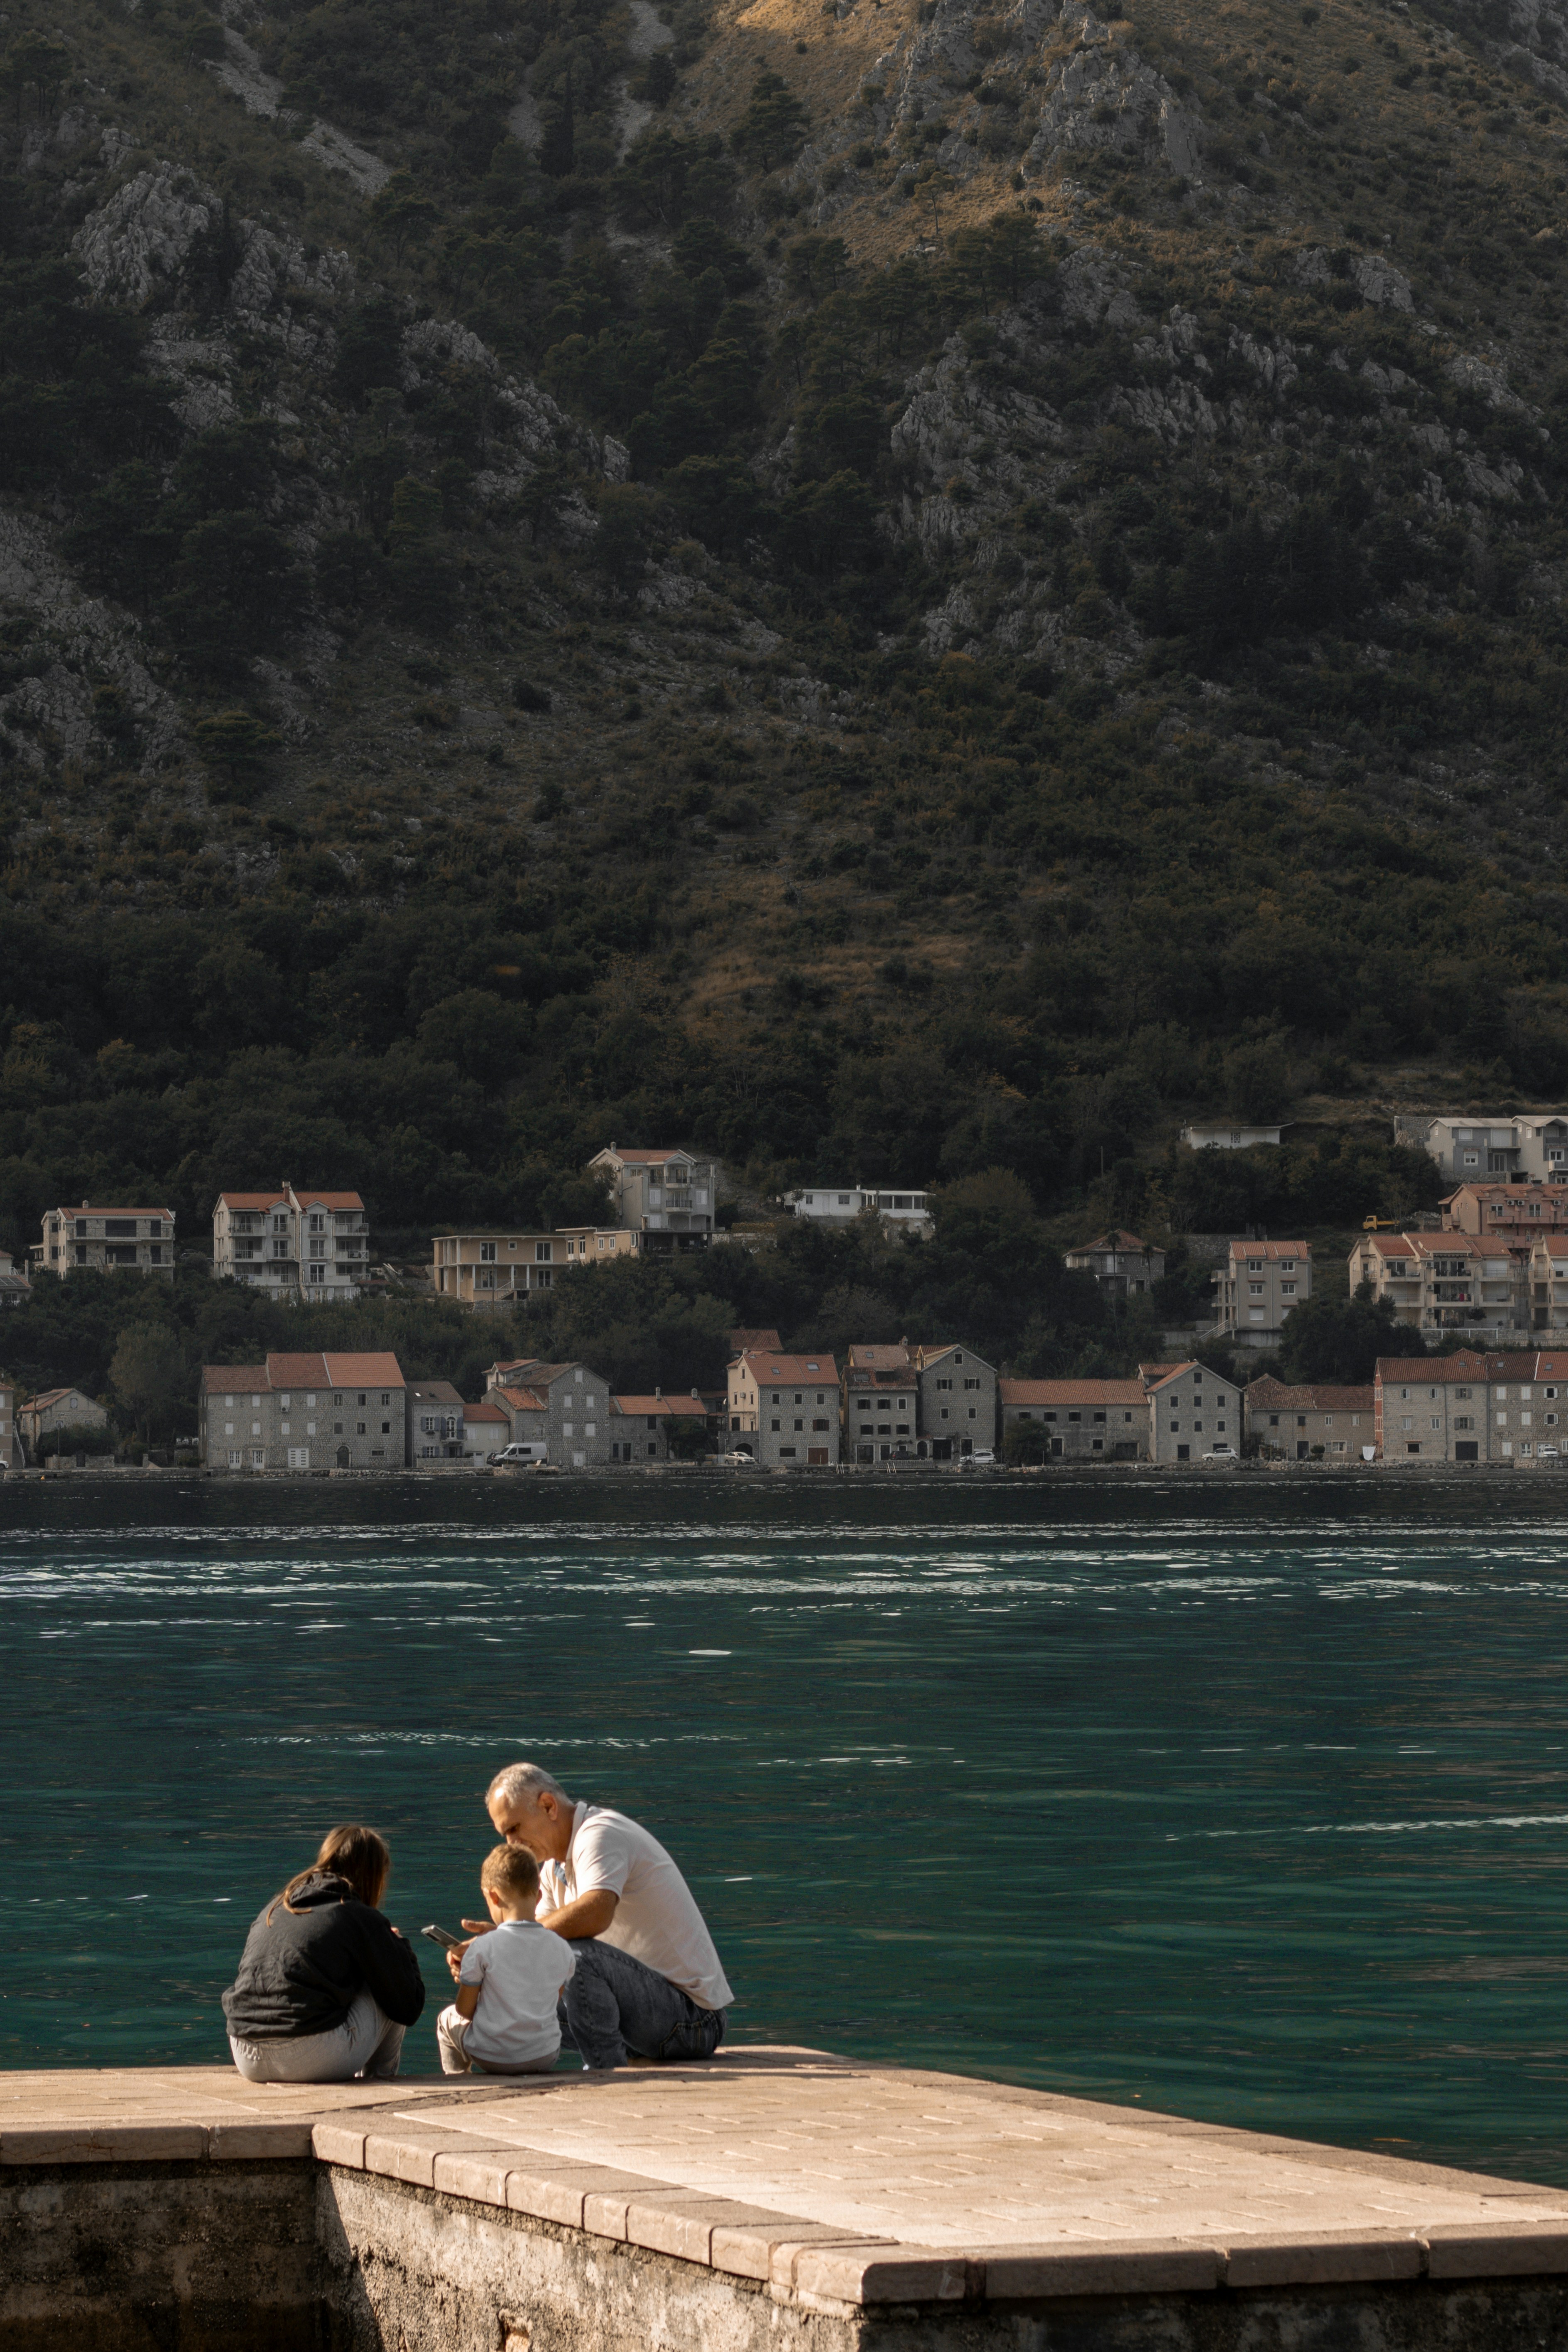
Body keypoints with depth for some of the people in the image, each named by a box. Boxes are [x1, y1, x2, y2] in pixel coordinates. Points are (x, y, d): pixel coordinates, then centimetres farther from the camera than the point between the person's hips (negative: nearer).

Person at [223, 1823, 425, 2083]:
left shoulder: (275, 1907, 18)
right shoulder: (363, 1919, 2)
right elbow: (409, 2007, 5)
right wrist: (400, 1946, 25)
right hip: (311, 2060, -7)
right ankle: (378, 2076, 26)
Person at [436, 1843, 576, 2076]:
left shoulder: (482, 1948, -16)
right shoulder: (561, 1950, -7)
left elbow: (464, 2009, -8)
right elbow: (554, 2000, 8)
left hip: (490, 2056, -2)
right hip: (545, 2058, 2)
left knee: (447, 2019, 29)